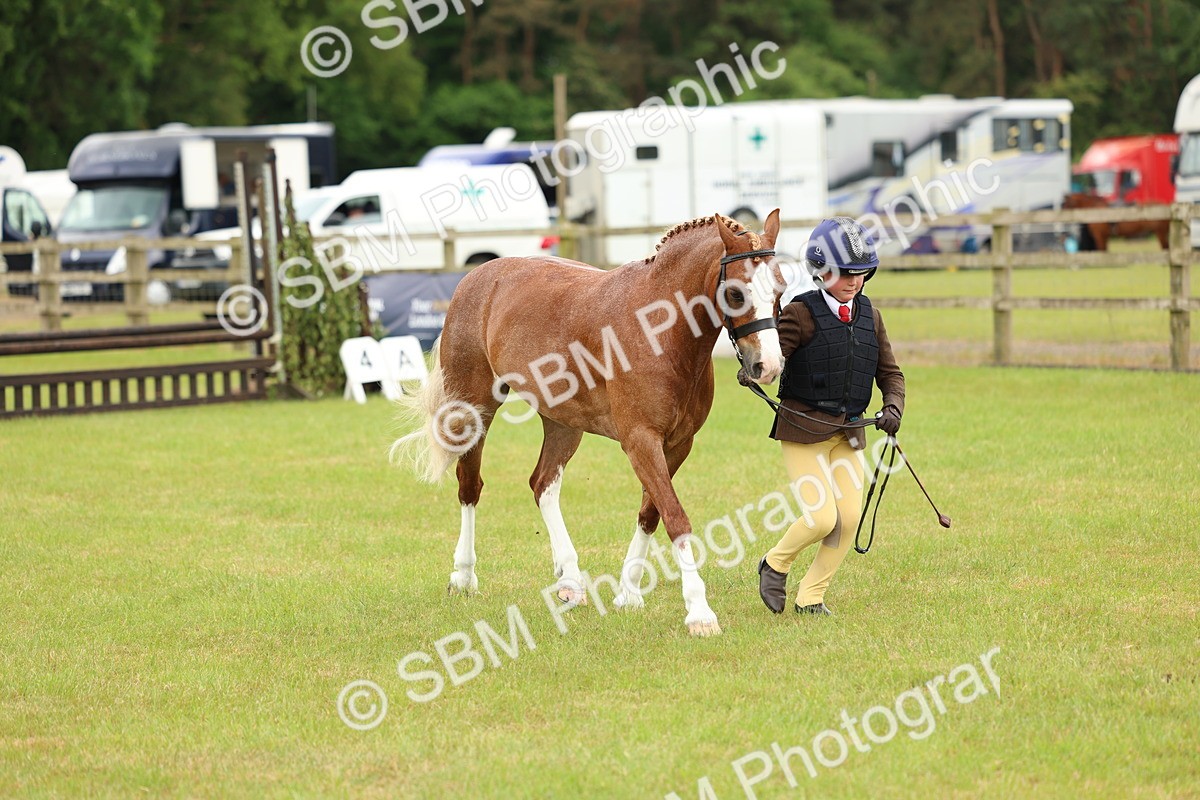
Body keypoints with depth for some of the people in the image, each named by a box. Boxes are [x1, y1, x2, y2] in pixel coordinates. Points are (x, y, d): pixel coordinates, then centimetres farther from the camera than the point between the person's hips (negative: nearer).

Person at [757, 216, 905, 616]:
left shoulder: (869, 316, 9)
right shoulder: (801, 313, -9)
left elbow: (889, 372, 14)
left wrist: (892, 408, -5)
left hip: (849, 431, 6)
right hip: (804, 429, -6)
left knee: (850, 517, -2)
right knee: (822, 518, -13)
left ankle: (811, 595, 15)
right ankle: (775, 565, 17)